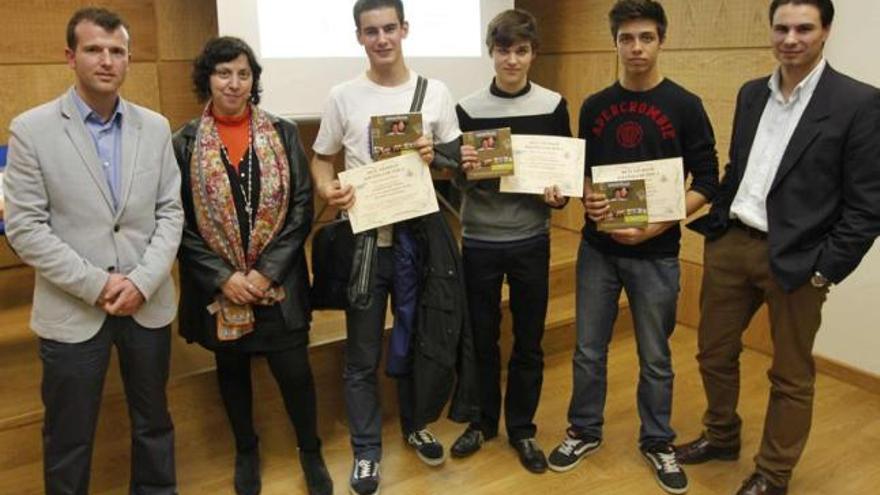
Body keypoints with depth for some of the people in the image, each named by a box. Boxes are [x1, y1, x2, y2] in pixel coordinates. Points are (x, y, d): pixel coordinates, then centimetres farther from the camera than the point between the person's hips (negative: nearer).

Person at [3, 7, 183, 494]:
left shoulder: (155, 127, 3)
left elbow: (170, 212, 1)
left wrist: (142, 281, -11)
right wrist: (96, 285, -14)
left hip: (149, 303, 3)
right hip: (72, 310, -2)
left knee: (153, 421, 18)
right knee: (69, 438, 12)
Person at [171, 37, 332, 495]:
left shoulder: (283, 133, -2)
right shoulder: (184, 142, -3)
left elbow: (301, 207, -4)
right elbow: (178, 221, -3)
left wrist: (267, 270, -12)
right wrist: (222, 276, -12)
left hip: (278, 281, 0)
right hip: (218, 285, 1)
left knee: (294, 370, 1)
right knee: (232, 369, 17)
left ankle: (311, 452, 27)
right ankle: (246, 450, 40)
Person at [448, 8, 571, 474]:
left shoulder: (553, 106, 0)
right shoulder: (467, 108, -1)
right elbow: (456, 181, 2)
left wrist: (559, 196, -14)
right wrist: (463, 168, -20)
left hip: (531, 240, 1)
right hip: (479, 239, 0)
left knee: (529, 340, 9)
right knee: (481, 337, 11)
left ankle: (522, 428, 27)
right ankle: (483, 421, 31)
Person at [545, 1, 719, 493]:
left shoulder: (685, 106, -5)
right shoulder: (594, 106, 4)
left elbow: (706, 183, -6)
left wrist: (659, 224, -18)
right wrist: (587, 198, -12)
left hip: (656, 254, -2)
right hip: (598, 249, 3)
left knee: (655, 357, 11)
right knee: (589, 350, 12)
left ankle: (657, 443, 32)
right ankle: (585, 430, 32)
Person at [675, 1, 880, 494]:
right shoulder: (751, 94, 9)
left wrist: (826, 270, -12)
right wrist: (711, 225, 7)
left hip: (796, 259, -5)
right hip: (730, 244, 5)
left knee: (791, 377, 11)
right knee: (715, 353, 17)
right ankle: (722, 437, 41)